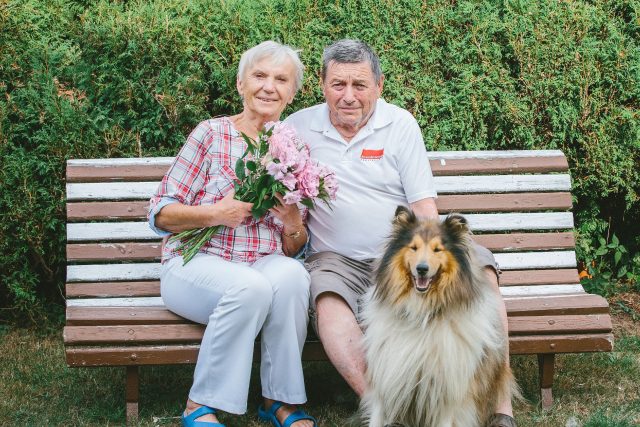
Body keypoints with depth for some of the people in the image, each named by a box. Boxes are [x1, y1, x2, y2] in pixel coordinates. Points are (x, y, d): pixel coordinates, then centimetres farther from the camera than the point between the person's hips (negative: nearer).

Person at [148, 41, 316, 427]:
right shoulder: (213, 134, -1)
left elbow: (295, 249, 15)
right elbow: (161, 214, -1)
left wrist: (294, 225, -8)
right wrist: (216, 213, -16)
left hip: (265, 264, 3)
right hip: (196, 263, -3)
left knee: (292, 275, -32)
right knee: (250, 286, -35)